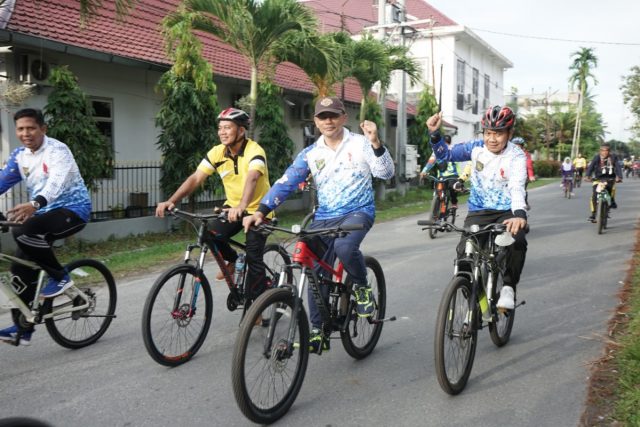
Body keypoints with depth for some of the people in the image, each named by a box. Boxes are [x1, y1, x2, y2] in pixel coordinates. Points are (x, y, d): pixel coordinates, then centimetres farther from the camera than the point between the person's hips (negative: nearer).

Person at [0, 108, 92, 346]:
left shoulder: (57, 150, -15)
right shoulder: (19, 155, 7)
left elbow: (56, 182, -32)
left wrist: (34, 204, -50)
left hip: (72, 209, -7)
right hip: (44, 212, 8)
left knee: (23, 231, -32)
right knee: (20, 268, 1)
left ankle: (60, 277, -13)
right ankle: (23, 328, 14)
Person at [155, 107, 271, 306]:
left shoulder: (254, 151, -24)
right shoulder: (217, 152, -7)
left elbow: (252, 179, -42)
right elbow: (195, 178, -13)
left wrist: (242, 206, -60)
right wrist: (171, 201, -27)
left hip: (257, 210, -5)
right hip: (232, 207, 5)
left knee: (253, 258, -10)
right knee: (211, 234, -20)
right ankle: (232, 260, 12)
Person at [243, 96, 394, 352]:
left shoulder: (360, 143, -1)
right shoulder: (310, 154, 5)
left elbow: (386, 173, -8)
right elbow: (286, 183, -4)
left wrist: (375, 143, -23)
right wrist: (261, 211, -16)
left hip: (358, 211, -3)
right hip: (324, 218, 4)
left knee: (344, 247, -35)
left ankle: (362, 286, -5)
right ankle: (317, 332, 14)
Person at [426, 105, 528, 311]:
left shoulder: (516, 156, -16)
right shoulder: (476, 148, -4)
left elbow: (517, 187, -32)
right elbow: (446, 155, 4)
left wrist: (519, 214, -52)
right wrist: (434, 134, -15)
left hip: (507, 212, -2)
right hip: (478, 211, 3)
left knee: (517, 241, -32)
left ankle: (508, 287, -8)